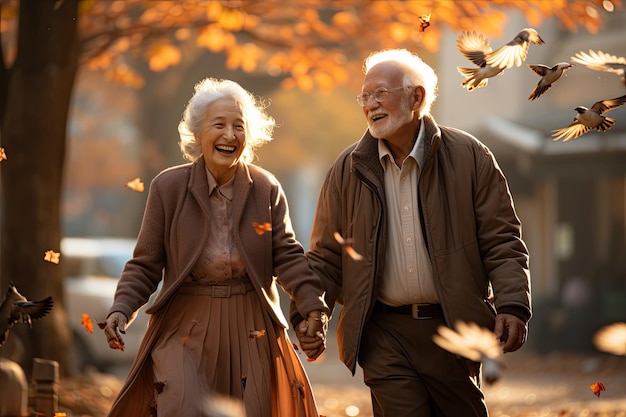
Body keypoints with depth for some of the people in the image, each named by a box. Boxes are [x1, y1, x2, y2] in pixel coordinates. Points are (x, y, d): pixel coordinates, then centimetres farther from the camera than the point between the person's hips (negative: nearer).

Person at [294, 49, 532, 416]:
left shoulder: (469, 158, -1)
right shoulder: (349, 169, 5)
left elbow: (502, 242, -2)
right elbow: (326, 257, 8)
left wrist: (513, 305, -15)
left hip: (452, 330, -1)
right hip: (384, 336, 1)